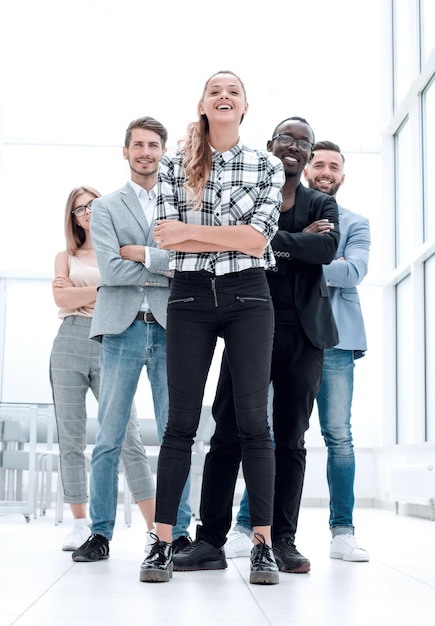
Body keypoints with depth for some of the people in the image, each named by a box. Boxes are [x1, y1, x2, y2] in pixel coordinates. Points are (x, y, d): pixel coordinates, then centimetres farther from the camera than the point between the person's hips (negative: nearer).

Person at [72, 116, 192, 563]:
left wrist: (144, 255, -7)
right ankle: (100, 532, 6)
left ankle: (179, 531, 8)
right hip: (122, 329, -1)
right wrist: (168, 269, -6)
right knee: (109, 438, -1)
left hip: (170, 329, 1)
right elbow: (110, 270, -3)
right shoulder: (106, 207, 12)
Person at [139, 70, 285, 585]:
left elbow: (260, 237, -6)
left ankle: (263, 545, 0)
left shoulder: (267, 166, 6)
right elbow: (168, 239, -3)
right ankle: (162, 543, 2)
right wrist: (236, 237, -9)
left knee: (253, 421, -2)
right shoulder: (175, 165, 8)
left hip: (247, 297, 0)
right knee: (180, 422, -1)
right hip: (190, 297, 1)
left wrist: (191, 231, -8)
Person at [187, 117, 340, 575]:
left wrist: (270, 240, -15)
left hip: (302, 334, 2)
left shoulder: (322, 205, 14)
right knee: (227, 435, -4)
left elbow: (327, 248, -7)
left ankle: (283, 540, 9)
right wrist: (298, 240, -12)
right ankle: (212, 536, 3)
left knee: (290, 439, 4)